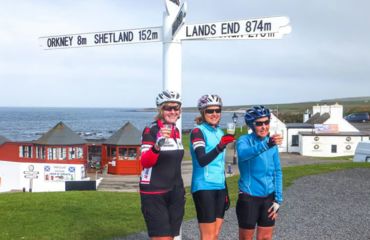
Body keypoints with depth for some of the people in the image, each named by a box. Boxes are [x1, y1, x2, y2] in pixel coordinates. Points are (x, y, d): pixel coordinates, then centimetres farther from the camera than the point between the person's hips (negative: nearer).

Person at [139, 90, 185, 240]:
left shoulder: (176, 131, 10)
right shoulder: (151, 130, -11)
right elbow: (145, 162, -22)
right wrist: (157, 145, -41)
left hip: (174, 193, 7)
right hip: (154, 194, -7)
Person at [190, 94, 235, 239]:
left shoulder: (220, 132, 14)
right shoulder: (198, 131, -9)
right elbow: (202, 160, -24)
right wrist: (219, 147, -40)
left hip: (219, 188, 8)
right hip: (204, 188, -7)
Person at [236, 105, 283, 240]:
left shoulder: (272, 144, 4)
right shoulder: (244, 140, -11)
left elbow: (277, 172, 9)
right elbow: (243, 154, -35)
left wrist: (278, 199, 3)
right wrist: (267, 144, -51)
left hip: (268, 198, 4)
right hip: (249, 198, -4)